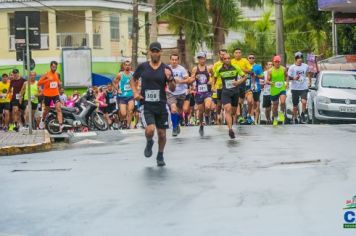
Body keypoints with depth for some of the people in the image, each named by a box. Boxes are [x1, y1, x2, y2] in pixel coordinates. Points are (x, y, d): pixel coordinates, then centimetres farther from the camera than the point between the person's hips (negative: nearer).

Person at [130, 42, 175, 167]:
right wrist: (135, 92, 0)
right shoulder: (142, 67, 1)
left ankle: (160, 156, 30)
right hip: (146, 105, -1)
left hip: (161, 105, 1)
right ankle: (149, 143, 15)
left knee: (162, 133, 6)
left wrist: (170, 79, -21)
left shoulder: (166, 69, 0)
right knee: (150, 130, -20)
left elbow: (173, 89, -1)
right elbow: (133, 80, 16)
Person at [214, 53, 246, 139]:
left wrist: (238, 82, -14)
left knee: (233, 111, 12)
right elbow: (215, 77, 18)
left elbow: (244, 76, 2)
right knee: (228, 110, -19)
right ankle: (230, 129, -28)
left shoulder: (235, 68, -4)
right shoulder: (219, 70, -2)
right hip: (225, 92, -1)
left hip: (235, 92, 1)